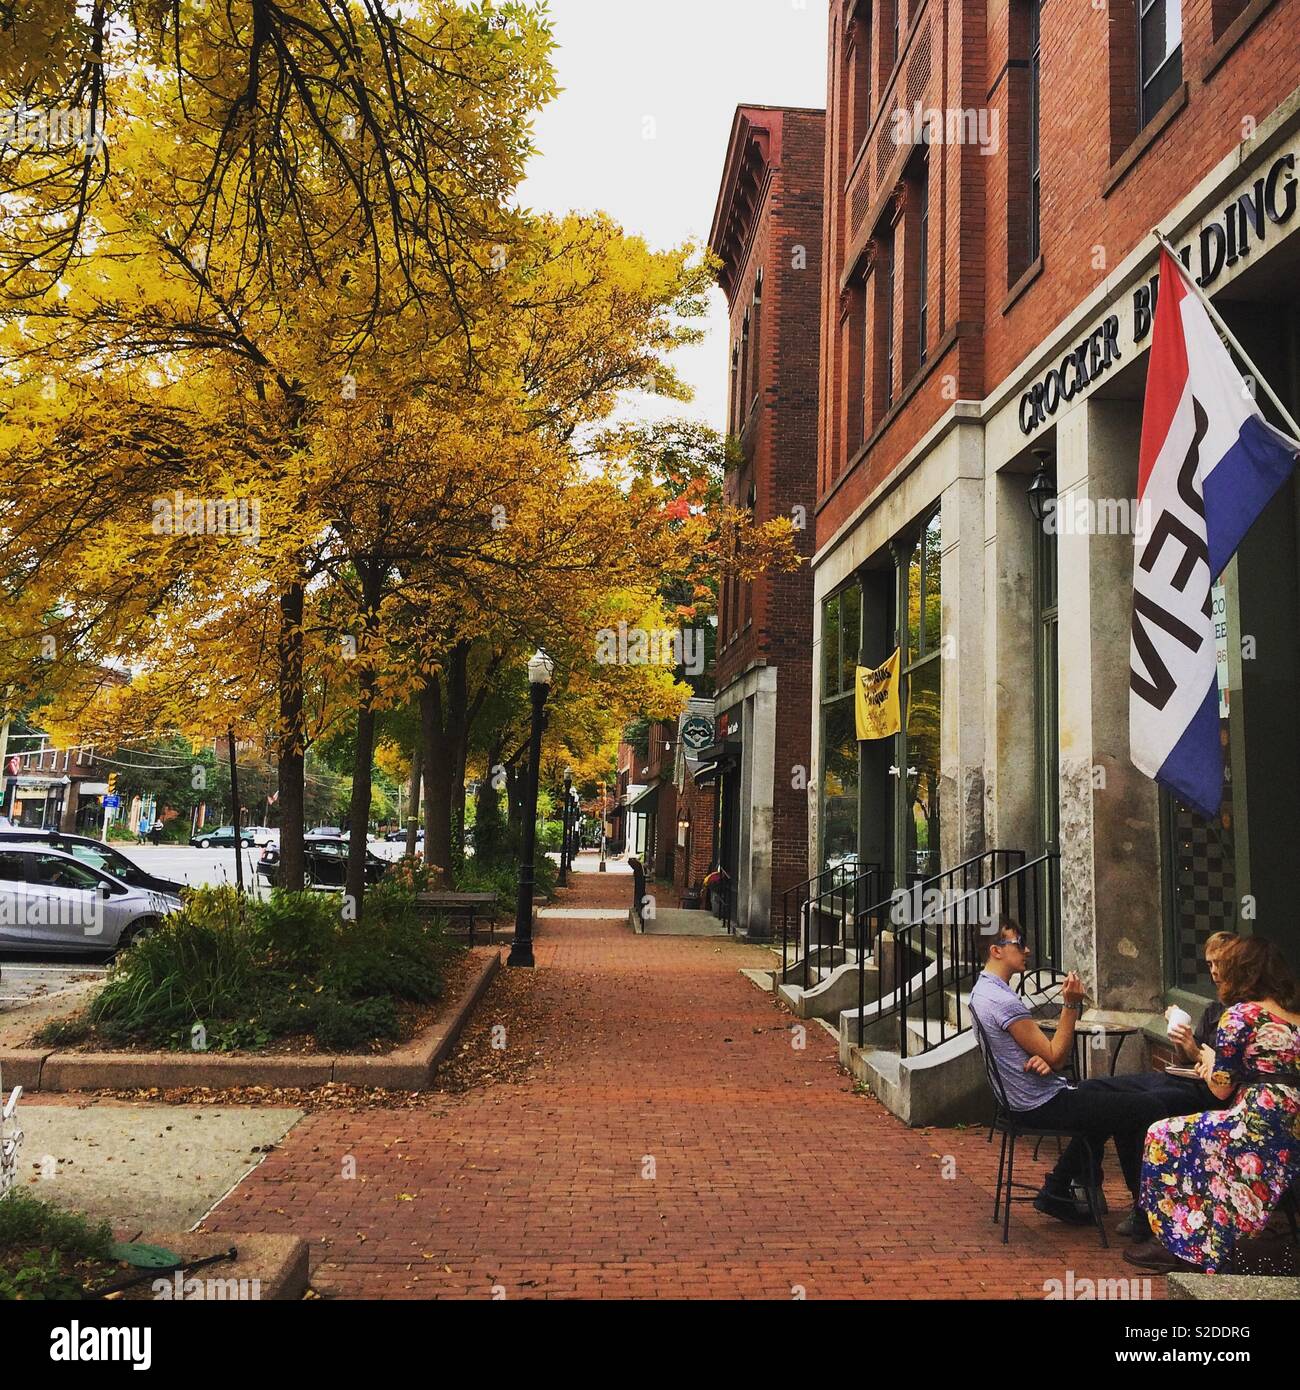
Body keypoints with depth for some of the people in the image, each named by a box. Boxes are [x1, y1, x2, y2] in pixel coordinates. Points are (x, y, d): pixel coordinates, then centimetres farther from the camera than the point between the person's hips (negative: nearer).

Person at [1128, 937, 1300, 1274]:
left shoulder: (1240, 1015, -9)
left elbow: (1222, 1089, -8)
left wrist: (1209, 1068, 14)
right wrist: (1212, 1062, 19)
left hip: (1262, 1127, -8)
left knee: (1163, 1137, 8)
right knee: (1192, 1133, 23)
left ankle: (1185, 1246, 13)